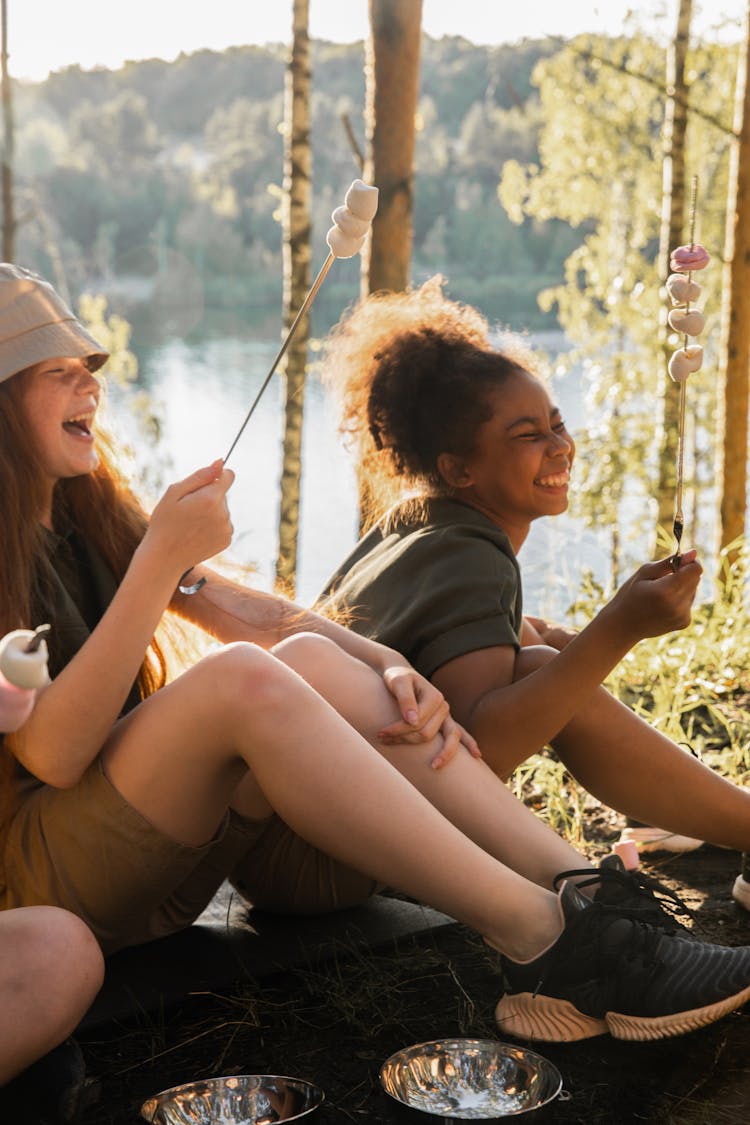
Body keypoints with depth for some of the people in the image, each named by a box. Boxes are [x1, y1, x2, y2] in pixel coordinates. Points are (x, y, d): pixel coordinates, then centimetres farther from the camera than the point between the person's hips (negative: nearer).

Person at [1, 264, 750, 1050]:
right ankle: (548, 941, -34)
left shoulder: (91, 515, 16)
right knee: (240, 677, -31)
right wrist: (160, 559, -23)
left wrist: (387, 666, -15)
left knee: (311, 660, -20)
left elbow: (256, 616, 4)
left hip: (166, 855, 7)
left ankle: (587, 893, -29)